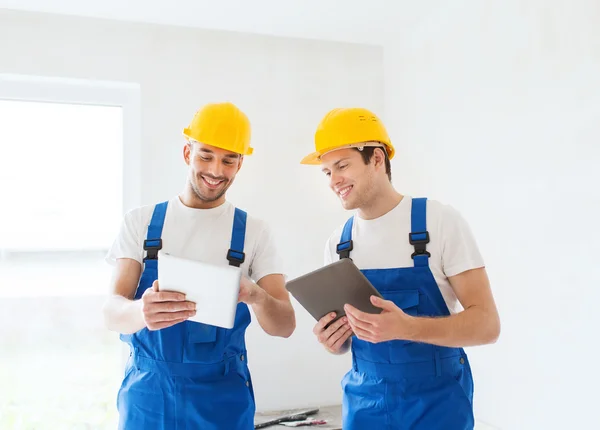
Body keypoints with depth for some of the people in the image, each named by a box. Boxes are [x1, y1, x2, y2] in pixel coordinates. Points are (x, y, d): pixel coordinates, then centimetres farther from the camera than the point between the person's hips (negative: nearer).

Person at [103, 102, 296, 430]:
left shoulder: (253, 232, -3)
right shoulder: (140, 222, -2)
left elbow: (285, 325, -8)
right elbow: (112, 312, -9)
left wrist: (254, 295, -31)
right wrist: (141, 311, -33)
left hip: (223, 396, 0)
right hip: (147, 391, 1)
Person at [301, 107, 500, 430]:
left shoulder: (441, 221, -13)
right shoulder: (338, 243, 0)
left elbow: (486, 324, -15)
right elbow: (344, 339, 9)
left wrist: (406, 326, -29)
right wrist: (333, 341, -13)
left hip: (437, 404, -3)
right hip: (365, 402, 4)